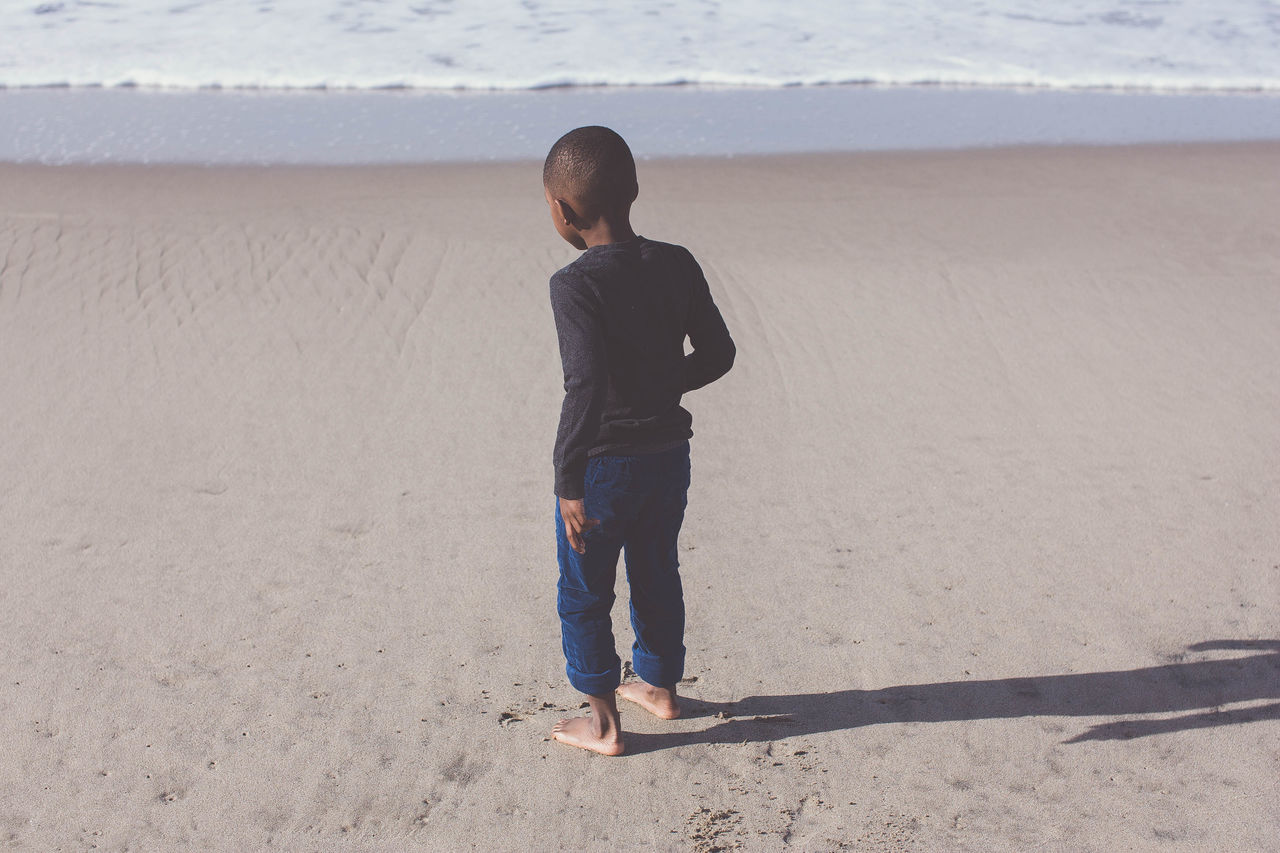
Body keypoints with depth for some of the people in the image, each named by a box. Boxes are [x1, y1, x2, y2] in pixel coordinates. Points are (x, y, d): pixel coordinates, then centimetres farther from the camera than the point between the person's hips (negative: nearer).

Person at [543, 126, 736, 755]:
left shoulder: (575, 284, -20)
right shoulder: (678, 265, -2)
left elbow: (585, 386, -29)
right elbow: (718, 353, 5)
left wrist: (568, 481, -24)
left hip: (605, 462, -6)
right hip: (670, 450, 6)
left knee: (584, 592, 12)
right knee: (657, 573, 24)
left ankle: (602, 720, 22)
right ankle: (660, 685, 41)